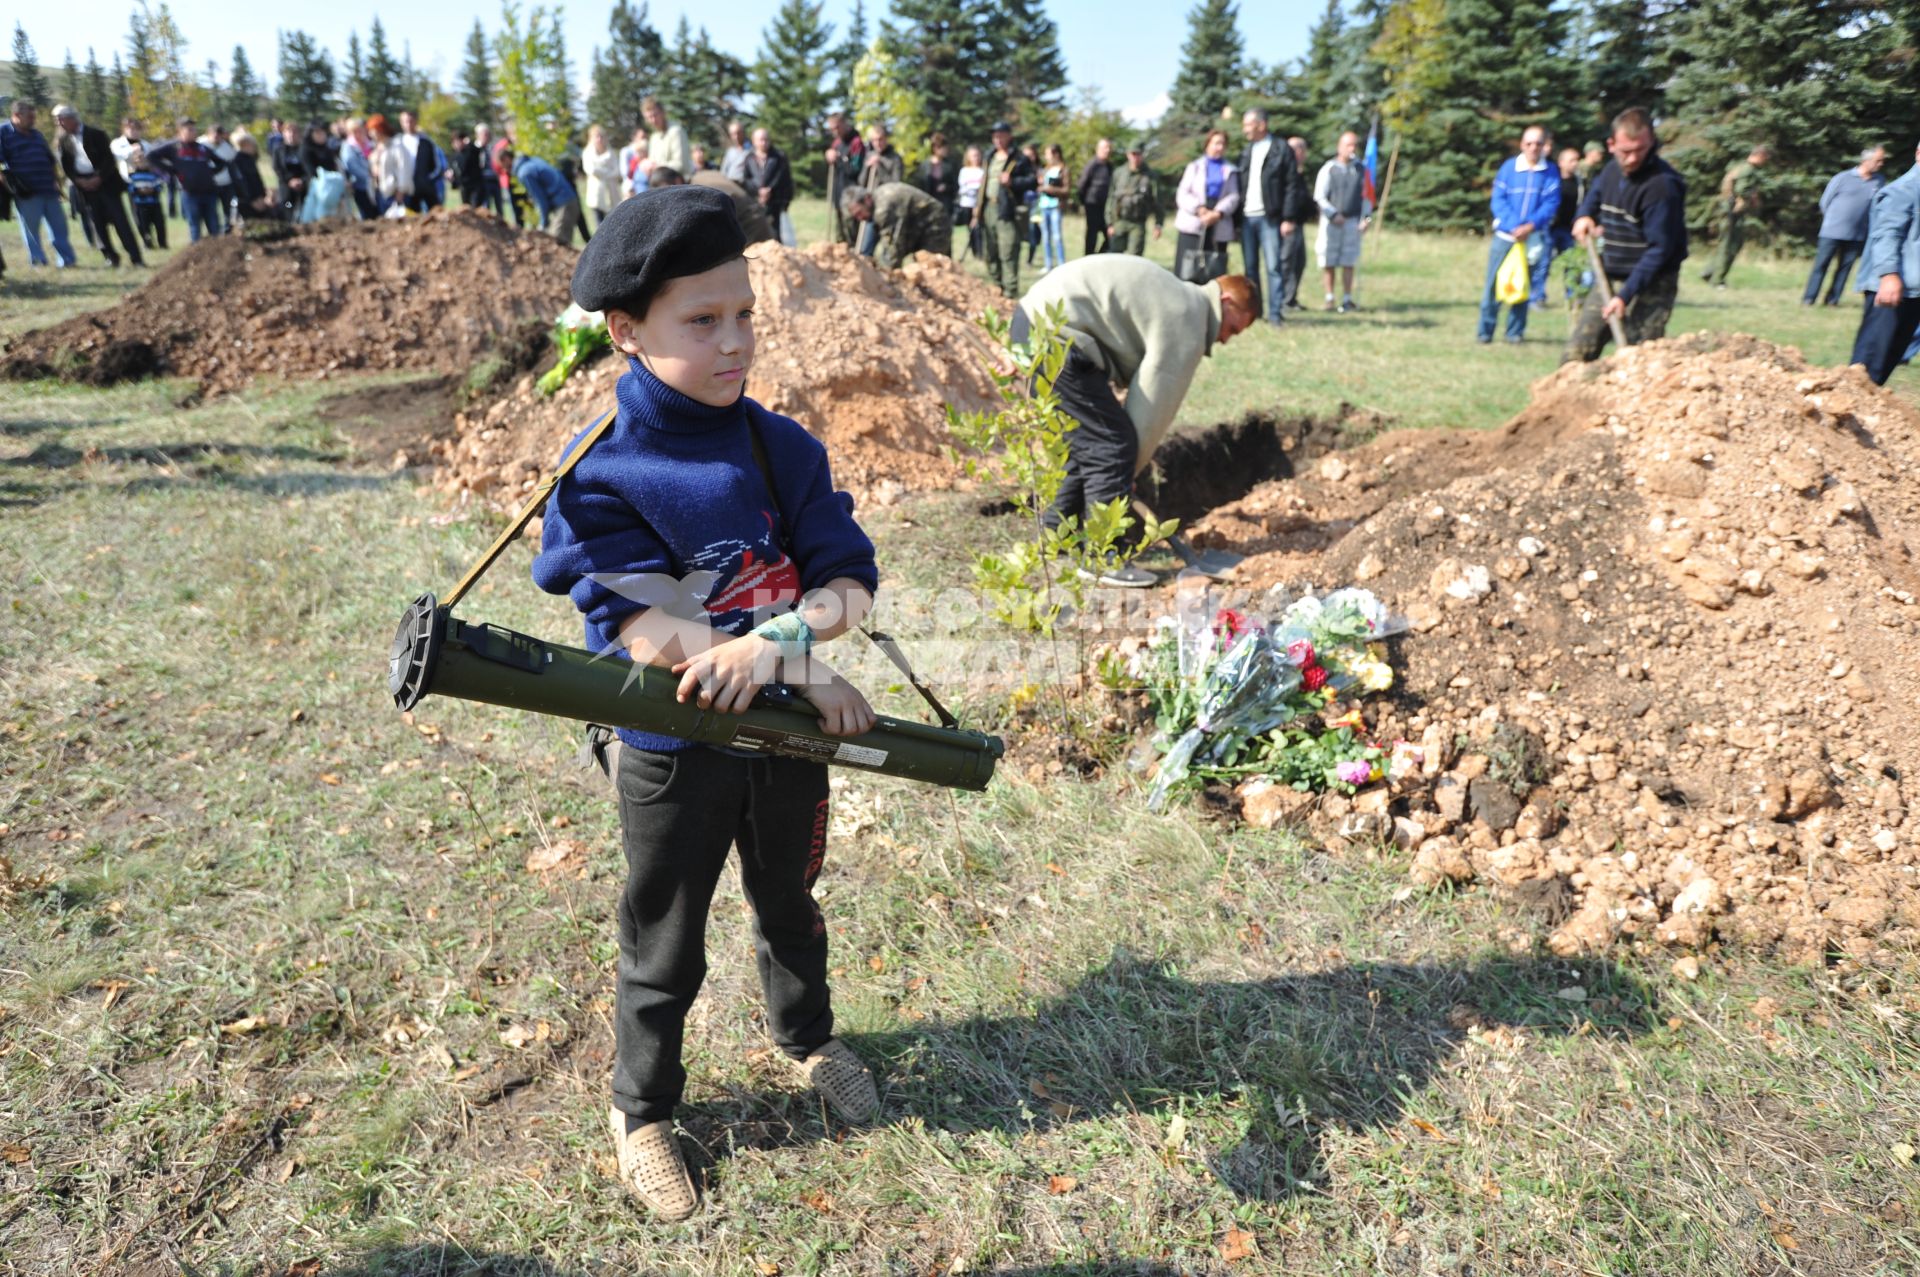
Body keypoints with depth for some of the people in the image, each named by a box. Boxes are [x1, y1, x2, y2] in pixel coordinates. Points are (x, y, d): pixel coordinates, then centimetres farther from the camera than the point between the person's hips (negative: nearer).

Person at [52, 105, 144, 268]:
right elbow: (65, 165, 9)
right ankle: (111, 257, 8)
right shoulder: (64, 140, 8)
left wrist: (99, 178, -15)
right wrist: (78, 181, -7)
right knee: (99, 223, 2)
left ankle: (136, 257, -11)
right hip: (84, 185, 4)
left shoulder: (96, 134, -3)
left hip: (105, 182, -4)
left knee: (120, 220, -9)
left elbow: (108, 158, -7)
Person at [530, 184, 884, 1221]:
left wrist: (776, 640, -32)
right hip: (673, 754, -3)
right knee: (664, 949, 17)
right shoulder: (599, 475, -18)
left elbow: (851, 583, -11)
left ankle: (808, 1039, 54)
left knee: (790, 907, 27)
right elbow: (648, 632, -27)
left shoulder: (782, 448, -7)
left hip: (791, 736, 4)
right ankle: (640, 1111, 42)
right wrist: (810, 678, -29)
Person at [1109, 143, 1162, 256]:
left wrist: (1158, 224, -6)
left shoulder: (1150, 176, -2)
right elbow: (1112, 198, 7)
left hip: (1138, 224, -2)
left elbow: (1157, 201, -1)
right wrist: (1110, 223, 4)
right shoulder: (1119, 173, 4)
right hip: (1119, 222, 2)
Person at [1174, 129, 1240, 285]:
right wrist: (1199, 209, -15)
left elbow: (1233, 197, 3)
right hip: (1192, 225, -1)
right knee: (1186, 273, -9)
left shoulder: (1230, 170, 15)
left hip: (1219, 228, 1)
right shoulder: (1195, 166, 13)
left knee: (1214, 273, -2)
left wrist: (1218, 213, -16)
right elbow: (1182, 195, 2)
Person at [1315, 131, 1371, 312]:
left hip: (1352, 221, 1)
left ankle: (1346, 300, 3)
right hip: (1330, 221, -1)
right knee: (1328, 262, 1)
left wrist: (1366, 218, 0)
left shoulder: (1361, 170, 10)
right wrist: (1333, 214, -12)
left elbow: (1366, 197, 13)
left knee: (1348, 262, -2)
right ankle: (1330, 299, 11)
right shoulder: (1329, 169, 1)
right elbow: (1319, 197, -3)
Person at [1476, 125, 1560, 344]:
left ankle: (1515, 332, 14)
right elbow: (1498, 200, -5)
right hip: (1504, 235, -1)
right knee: (1494, 283, -1)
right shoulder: (1509, 167, -1)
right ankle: (1485, 331, 5)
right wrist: (1514, 226, -18)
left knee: (1524, 285, 7)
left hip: (1532, 236, 1)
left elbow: (1551, 204, -4)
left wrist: (1531, 226, -20)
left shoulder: (1551, 172, 1)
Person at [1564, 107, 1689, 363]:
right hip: (1609, 279, 7)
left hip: (1650, 287, -7)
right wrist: (1584, 216, 6)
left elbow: (1659, 249, -20)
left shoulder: (1662, 185, -20)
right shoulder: (1612, 170, 4)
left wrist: (1626, 295, -26)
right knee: (1575, 355, 7)